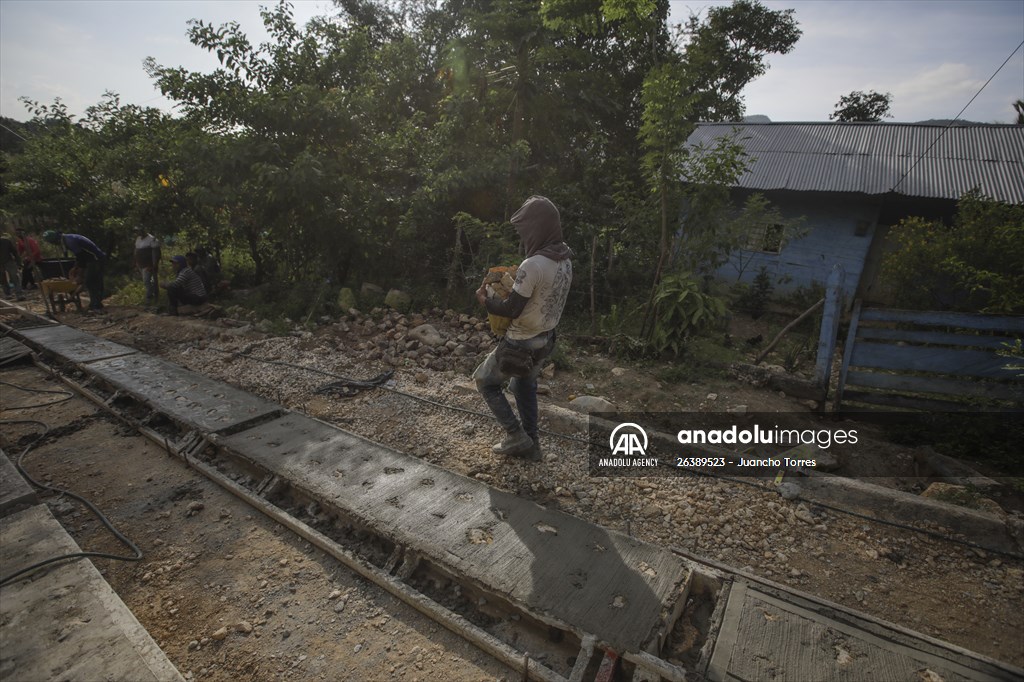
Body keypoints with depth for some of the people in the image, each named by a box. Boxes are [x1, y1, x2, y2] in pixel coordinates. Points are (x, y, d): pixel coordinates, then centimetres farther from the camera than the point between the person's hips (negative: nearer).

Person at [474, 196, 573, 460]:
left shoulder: (533, 265, -29)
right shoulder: (566, 259, -1)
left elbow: (511, 310, -23)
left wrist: (486, 300, -6)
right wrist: (515, 286, 12)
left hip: (521, 344, -8)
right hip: (544, 339, 8)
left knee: (484, 381, 13)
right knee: (525, 386, 26)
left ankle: (517, 437, 16)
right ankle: (529, 443, 35)